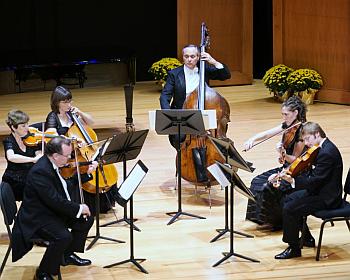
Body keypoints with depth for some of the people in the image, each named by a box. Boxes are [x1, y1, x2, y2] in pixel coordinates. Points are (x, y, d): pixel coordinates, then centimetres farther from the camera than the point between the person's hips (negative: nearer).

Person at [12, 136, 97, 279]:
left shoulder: (52, 164, 2)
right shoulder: (40, 171, -28)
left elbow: (67, 186, 16)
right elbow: (55, 200, -30)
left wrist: (87, 173, 8)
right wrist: (79, 208, -21)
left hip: (53, 211, 10)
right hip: (37, 218, -10)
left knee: (86, 220, 10)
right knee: (63, 236, -31)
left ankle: (68, 255, 27)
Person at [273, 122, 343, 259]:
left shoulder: (326, 153, -24)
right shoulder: (324, 148, 9)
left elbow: (315, 181, -28)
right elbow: (312, 174, 10)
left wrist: (293, 180, -31)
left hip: (327, 199, -11)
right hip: (321, 191, 11)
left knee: (289, 209, -17)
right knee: (289, 199, 19)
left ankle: (294, 248, -5)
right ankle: (307, 238, 27)